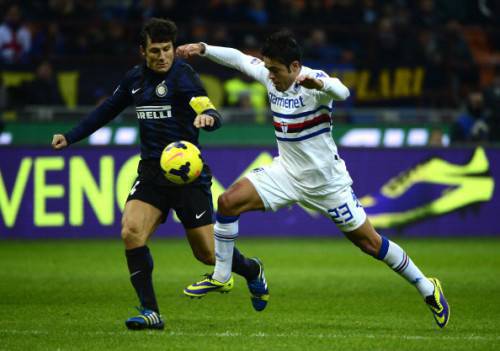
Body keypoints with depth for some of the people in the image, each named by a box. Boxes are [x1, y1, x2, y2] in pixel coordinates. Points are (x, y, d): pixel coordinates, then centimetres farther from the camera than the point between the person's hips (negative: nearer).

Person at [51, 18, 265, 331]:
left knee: (208, 253, 0)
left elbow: (210, 112, -24)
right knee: (131, 233, -18)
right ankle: (150, 313, -10)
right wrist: (70, 137, 20)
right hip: (151, 172, 5)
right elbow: (107, 111, 23)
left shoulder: (182, 74, -11)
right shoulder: (136, 78, 8)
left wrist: (208, 117, -48)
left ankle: (251, 270, 34)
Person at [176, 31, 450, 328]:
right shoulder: (271, 75, -5)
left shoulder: (313, 81, -24)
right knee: (229, 202, -11)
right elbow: (238, 58, 12)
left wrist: (320, 84, -67)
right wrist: (203, 49, 2)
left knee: (369, 243, 0)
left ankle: (428, 289, 18)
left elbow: (342, 92, -47)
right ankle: (221, 277, 5)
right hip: (287, 172, 6)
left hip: (326, 180, -6)